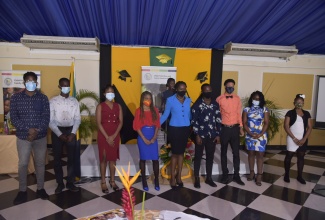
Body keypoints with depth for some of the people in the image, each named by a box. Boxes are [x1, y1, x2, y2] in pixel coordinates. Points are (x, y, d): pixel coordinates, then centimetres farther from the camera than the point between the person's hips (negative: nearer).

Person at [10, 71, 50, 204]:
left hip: (41, 137, 1)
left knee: (40, 163, 10)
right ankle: (22, 191, 23)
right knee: (23, 164, 7)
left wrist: (37, 131, -17)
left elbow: (46, 117, -4)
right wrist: (28, 129, -18)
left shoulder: (43, 98, 1)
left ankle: (40, 188, 25)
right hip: (23, 137, 0)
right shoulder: (15, 98, -1)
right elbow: (14, 118, -6)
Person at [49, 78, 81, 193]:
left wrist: (73, 133, -10)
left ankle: (70, 182, 20)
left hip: (70, 130, 2)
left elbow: (77, 119, 1)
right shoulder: (53, 101, -4)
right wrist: (60, 134, -14)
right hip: (57, 131, -1)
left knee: (71, 158, 7)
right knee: (57, 158, 7)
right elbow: (50, 120, -7)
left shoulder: (74, 101, 2)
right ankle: (60, 183, 21)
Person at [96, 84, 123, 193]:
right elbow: (99, 123, -9)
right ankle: (103, 182, 14)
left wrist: (114, 135, -9)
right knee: (104, 159, 4)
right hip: (103, 136, -3)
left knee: (113, 158, 10)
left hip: (115, 136, 3)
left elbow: (120, 122, 2)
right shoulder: (100, 106, -3)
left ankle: (112, 181, 21)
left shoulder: (118, 106, 7)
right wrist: (107, 137, -14)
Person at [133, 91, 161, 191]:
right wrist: (144, 139, -11)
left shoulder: (155, 110, 4)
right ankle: (144, 181, 19)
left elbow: (157, 125, 4)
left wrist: (154, 137, -7)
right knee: (143, 159, 6)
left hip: (153, 138, 2)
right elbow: (137, 126, -6)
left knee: (155, 159, 2)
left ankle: (156, 181, 16)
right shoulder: (138, 111, -4)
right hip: (142, 137, -2)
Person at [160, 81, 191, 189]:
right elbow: (165, 114, -3)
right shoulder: (170, 100, -5)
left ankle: (179, 176, 25)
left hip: (185, 129, 4)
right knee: (175, 153, 2)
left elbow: (189, 115, 10)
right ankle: (172, 177, 16)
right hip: (174, 129, -3)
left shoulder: (188, 100, 5)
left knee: (181, 153, 12)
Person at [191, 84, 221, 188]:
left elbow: (218, 120, 8)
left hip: (212, 136, 4)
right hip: (201, 135, -4)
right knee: (198, 157, 6)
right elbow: (194, 121, -8)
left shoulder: (215, 104, 7)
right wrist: (197, 135, -12)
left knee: (210, 157, 12)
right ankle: (196, 178, 18)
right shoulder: (197, 105, -5)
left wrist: (218, 134, 3)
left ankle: (209, 178, 26)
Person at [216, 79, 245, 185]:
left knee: (236, 152, 7)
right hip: (224, 128, -2)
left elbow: (239, 113, 9)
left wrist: (241, 127, 5)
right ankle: (225, 174, 22)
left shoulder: (237, 98, 5)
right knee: (224, 152, 9)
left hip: (235, 128, 3)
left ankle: (236, 175, 20)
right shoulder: (219, 99, -5)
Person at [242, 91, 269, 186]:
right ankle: (251, 172, 23)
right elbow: (244, 123, -3)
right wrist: (251, 133, -14)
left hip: (261, 136, -1)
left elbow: (266, 123, -3)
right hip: (250, 135, 1)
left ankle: (259, 175, 6)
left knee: (260, 154, 0)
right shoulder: (247, 109, 2)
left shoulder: (264, 110, 2)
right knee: (251, 153, 9)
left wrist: (260, 134, -14)